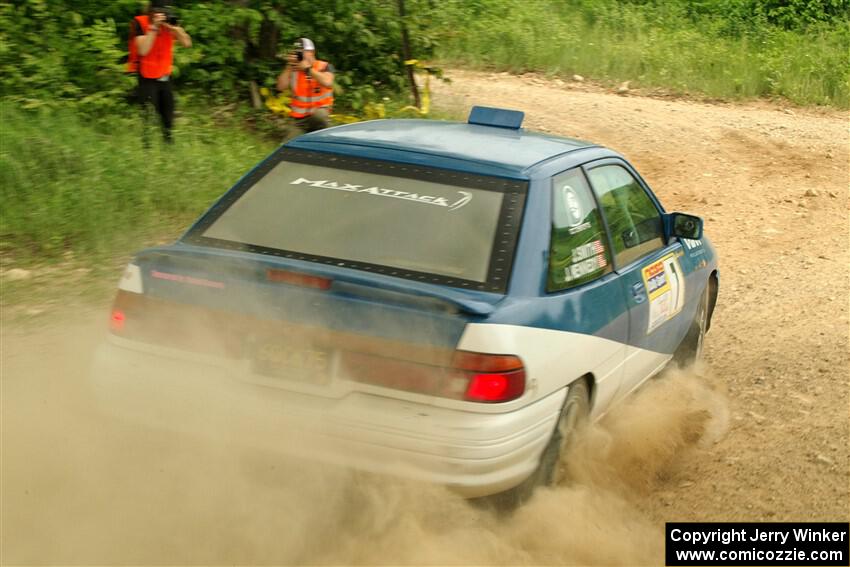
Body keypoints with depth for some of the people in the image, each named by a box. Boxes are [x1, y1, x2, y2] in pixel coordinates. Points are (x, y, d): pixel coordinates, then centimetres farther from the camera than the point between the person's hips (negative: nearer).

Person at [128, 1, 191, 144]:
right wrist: (153, 27, -26)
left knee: (168, 119, 8)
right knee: (148, 119, -11)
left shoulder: (168, 23, 0)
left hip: (165, 77, 5)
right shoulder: (139, 23, -13)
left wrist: (174, 27, -20)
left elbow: (187, 43, -5)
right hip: (147, 79, -5)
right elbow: (143, 50, -25)